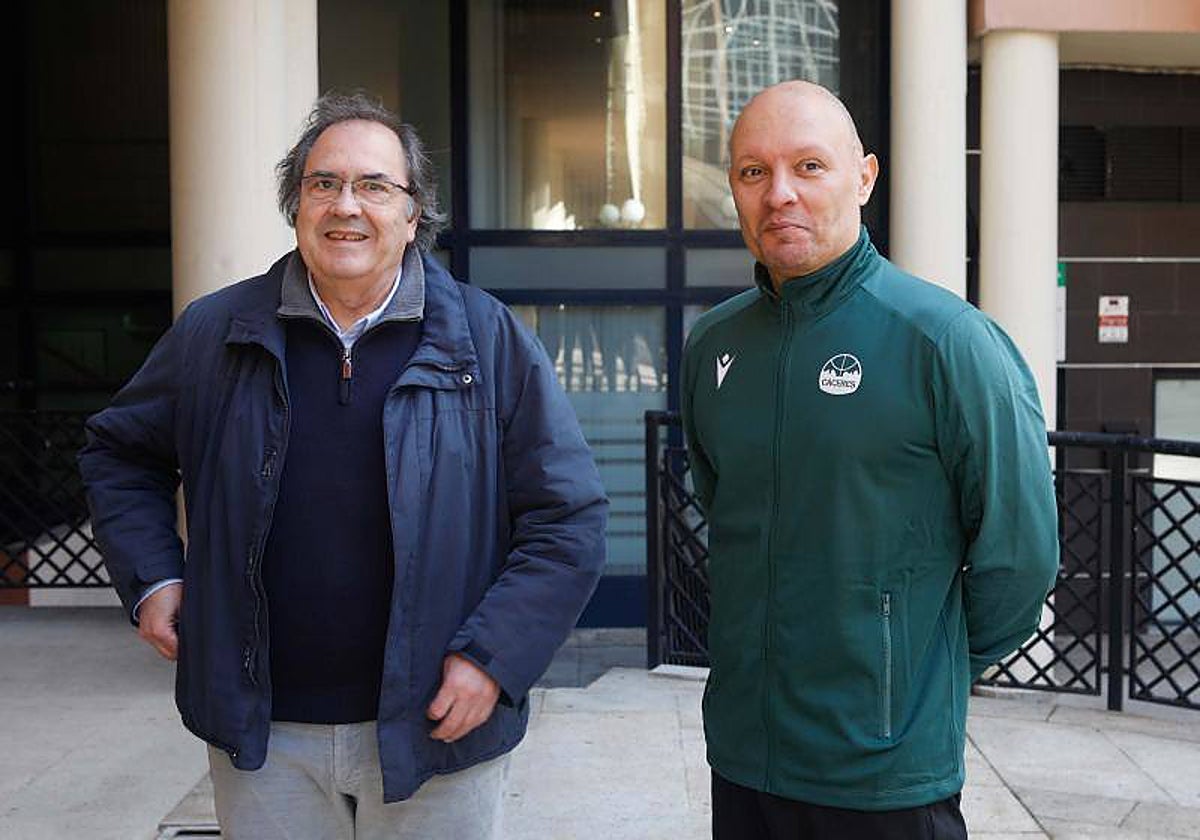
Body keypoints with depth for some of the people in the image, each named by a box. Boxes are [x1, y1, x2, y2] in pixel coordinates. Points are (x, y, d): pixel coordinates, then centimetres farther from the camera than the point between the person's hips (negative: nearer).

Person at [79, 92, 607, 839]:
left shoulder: (490, 339, -6)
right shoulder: (214, 334, 1)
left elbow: (570, 519, -6)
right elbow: (121, 452, 17)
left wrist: (493, 657, -14)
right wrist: (150, 578, 5)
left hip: (435, 729, -1)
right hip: (261, 733, 2)